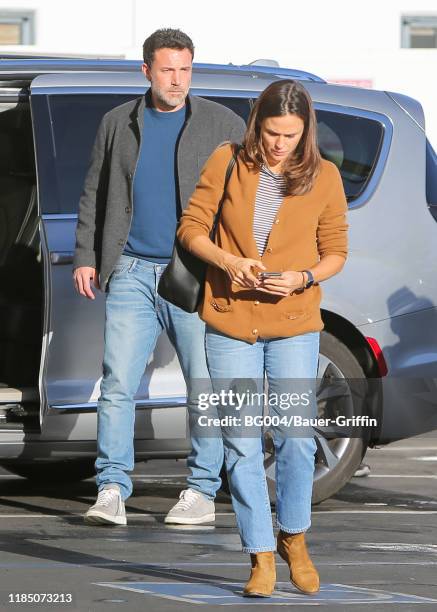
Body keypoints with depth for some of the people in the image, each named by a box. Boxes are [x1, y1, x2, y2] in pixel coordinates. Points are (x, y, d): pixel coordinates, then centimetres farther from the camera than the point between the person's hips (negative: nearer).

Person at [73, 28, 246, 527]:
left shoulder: (223, 125, 4)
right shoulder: (118, 124, 11)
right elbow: (93, 195, 16)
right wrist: (86, 257, 6)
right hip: (132, 274, 2)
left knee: (206, 387, 1)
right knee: (117, 383, -5)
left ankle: (202, 492, 9)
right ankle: (111, 492, -3)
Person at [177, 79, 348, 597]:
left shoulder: (324, 177, -1)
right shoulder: (227, 163, -2)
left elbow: (335, 252, 6)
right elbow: (191, 227, 2)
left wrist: (303, 277, -14)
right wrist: (227, 262, -16)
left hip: (294, 324, 0)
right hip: (230, 322, 0)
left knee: (295, 437, -6)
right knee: (241, 443, 0)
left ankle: (294, 539, 18)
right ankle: (260, 556, 8)